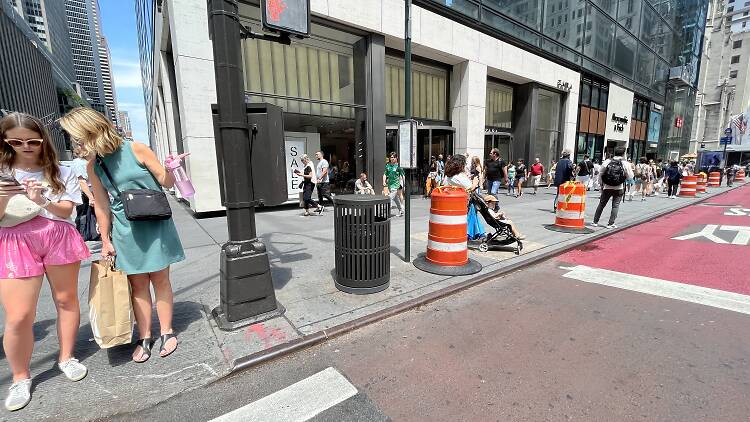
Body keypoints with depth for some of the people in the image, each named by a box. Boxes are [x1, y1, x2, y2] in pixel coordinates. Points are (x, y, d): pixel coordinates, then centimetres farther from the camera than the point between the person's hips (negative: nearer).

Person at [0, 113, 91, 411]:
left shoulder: (62, 173, 7)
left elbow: (66, 211, -2)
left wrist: (42, 202, -21)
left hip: (59, 239, 1)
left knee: (66, 299, 9)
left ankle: (66, 357, 28)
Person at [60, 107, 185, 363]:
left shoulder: (135, 150, -7)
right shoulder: (93, 166, 4)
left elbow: (167, 182, -4)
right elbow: (101, 205, 9)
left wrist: (169, 169, -25)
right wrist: (105, 240, 11)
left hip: (155, 226, -3)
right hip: (126, 232, 3)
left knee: (160, 280, 5)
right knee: (137, 285, 9)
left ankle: (167, 332, 19)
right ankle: (144, 337, 22)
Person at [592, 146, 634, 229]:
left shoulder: (607, 161, -3)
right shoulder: (625, 163, -8)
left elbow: (601, 173, 2)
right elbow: (630, 176, -4)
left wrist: (601, 184, 12)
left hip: (607, 187, 1)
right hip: (619, 188, -1)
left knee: (601, 204, 11)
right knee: (615, 205, 7)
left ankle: (595, 221, 16)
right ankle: (611, 224, 6)